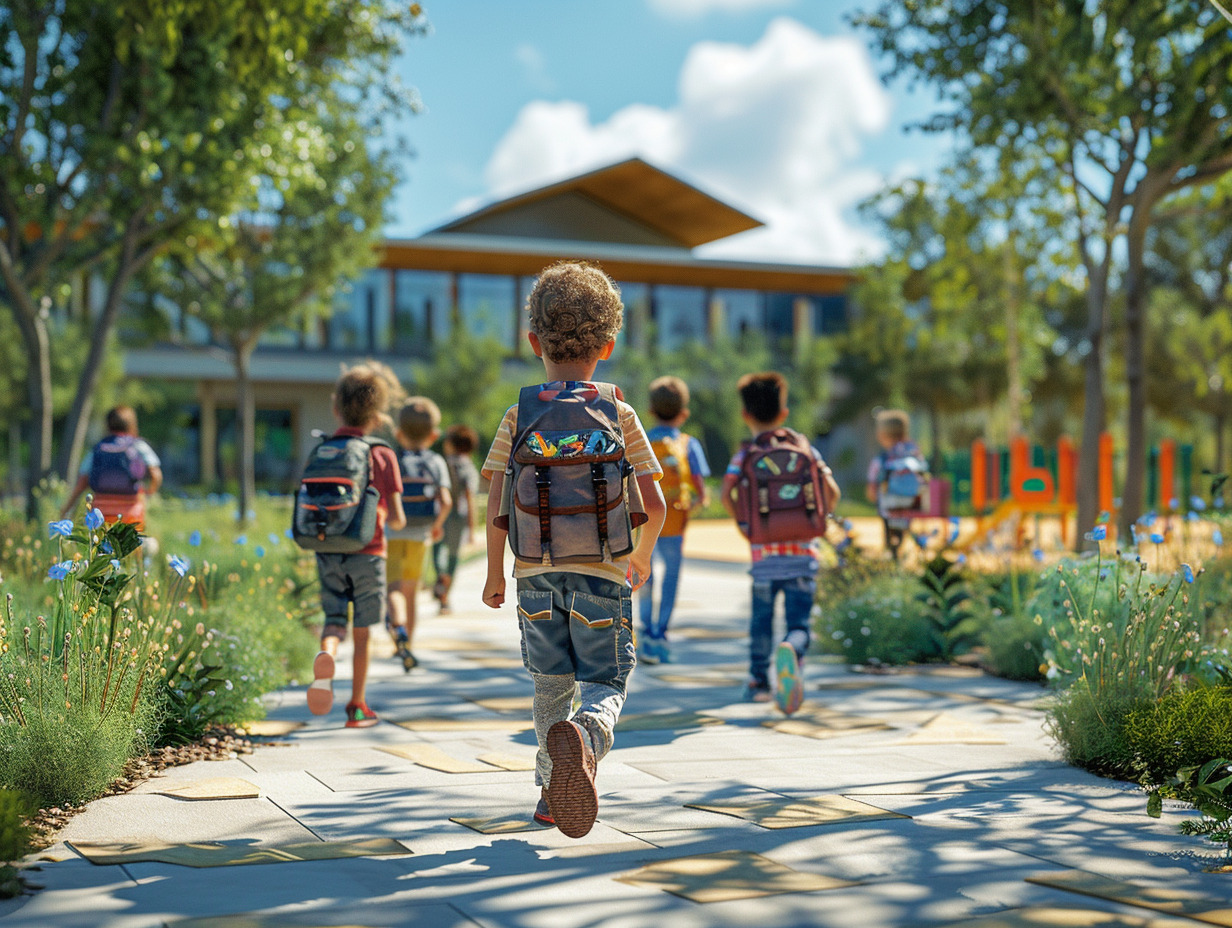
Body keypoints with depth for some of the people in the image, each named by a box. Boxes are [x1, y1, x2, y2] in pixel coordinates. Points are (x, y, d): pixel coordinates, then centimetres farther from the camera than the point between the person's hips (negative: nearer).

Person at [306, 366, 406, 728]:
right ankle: (357, 706, 14)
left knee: (335, 617, 12)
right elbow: (396, 518, -9)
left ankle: (327, 652, -22)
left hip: (328, 551, 2)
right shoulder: (382, 455, -7)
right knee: (362, 630, 8)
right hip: (367, 552, -2)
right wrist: (393, 520, 14)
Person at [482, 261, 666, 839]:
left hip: (536, 571, 2)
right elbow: (654, 505, -2)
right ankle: (584, 737, -31)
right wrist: (642, 557, 16)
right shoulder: (619, 416, 0)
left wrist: (494, 573, 7)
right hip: (603, 571, -2)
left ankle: (553, 791, 26)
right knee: (605, 681, 2)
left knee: (551, 683, 17)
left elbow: (496, 502, -3)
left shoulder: (519, 416, 2)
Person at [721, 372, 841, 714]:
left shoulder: (745, 454, 2)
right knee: (799, 623, 0)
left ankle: (759, 681, 28)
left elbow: (726, 494, -12)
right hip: (805, 550, 0)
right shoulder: (804, 447, 7)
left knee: (761, 618, 18)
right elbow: (832, 492, 2)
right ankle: (791, 648, -32)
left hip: (764, 551, 0)